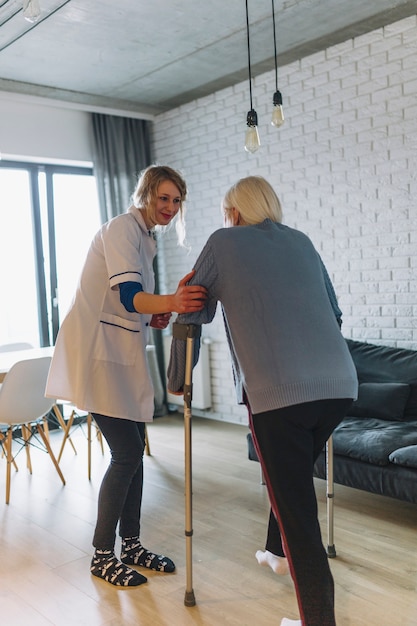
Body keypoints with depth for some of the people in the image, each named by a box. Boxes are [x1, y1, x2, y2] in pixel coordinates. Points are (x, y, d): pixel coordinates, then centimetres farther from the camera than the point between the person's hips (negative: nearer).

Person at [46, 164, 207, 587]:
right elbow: (127, 295, -28)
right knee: (126, 453, -9)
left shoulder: (145, 238, 16)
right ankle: (102, 556, 9)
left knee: (133, 450, 11)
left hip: (122, 353, 9)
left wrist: (153, 317, 1)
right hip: (96, 351, -9)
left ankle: (131, 545, 24)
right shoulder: (122, 228, -13)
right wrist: (169, 302, -48)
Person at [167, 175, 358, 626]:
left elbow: (190, 316, 10)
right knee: (293, 477, 28)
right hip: (340, 384, 6)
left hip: (278, 393, -6)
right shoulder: (301, 242, 19)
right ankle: (281, 552, 47)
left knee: (295, 507, 3)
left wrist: (176, 381, 23)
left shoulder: (223, 243, 8)